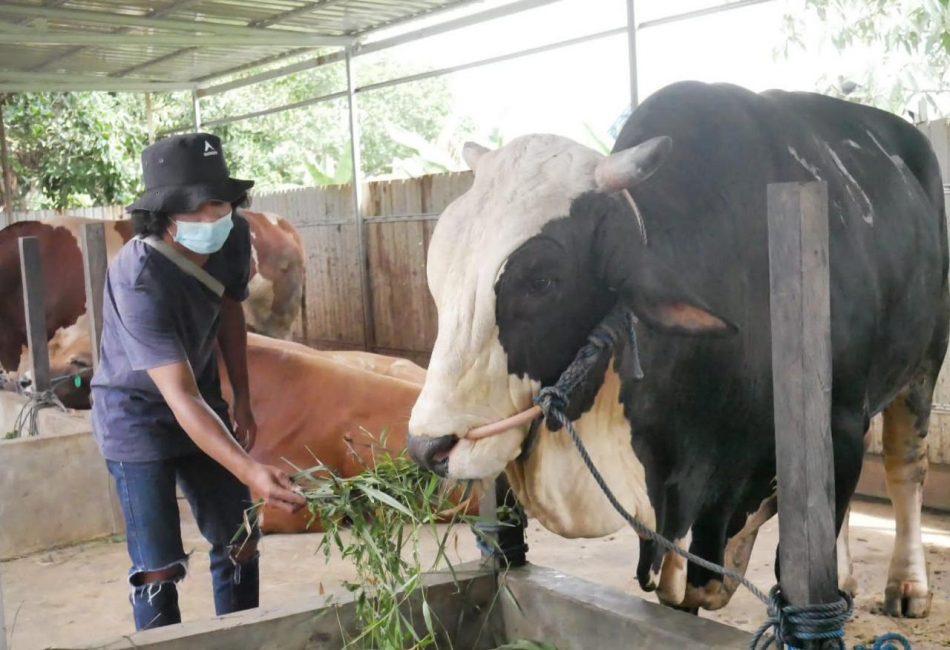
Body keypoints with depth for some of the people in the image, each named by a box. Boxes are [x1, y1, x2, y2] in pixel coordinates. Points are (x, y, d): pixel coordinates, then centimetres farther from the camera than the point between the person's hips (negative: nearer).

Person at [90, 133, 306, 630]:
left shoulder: (233, 237, -14)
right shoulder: (139, 282, -34)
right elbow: (181, 398, -39)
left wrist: (242, 399, 5)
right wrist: (250, 472, -50)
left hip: (203, 404, 6)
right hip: (137, 418, -6)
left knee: (239, 540, 10)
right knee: (158, 567, -6)